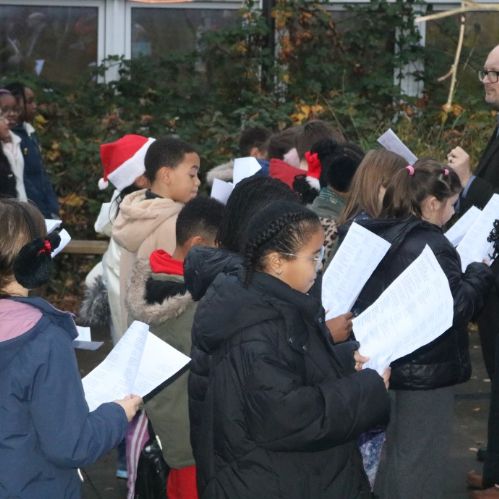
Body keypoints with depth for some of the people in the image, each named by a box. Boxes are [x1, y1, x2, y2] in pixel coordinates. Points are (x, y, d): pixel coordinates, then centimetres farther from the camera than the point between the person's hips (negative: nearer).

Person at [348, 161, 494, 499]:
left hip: (391, 362, 9)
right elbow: (457, 306, -23)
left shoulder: (381, 235, 5)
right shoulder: (430, 246, -22)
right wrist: (480, 273, -5)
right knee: (421, 459, 2)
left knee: (396, 452, 22)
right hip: (429, 367, -9)